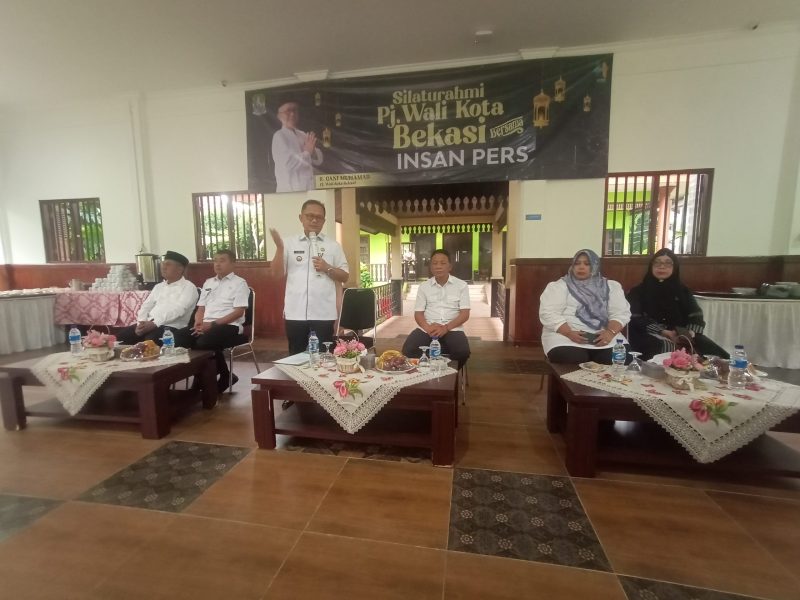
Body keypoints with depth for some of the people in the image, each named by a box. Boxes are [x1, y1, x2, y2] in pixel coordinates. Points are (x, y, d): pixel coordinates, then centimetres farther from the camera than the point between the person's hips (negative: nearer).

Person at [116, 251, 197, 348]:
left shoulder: (188, 287, -1)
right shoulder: (158, 286, 23)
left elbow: (177, 310, -14)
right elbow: (145, 307, 17)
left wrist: (154, 323, -23)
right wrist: (141, 324, -3)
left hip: (172, 327, -7)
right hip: (148, 324, 7)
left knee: (150, 341, -34)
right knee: (121, 336, -12)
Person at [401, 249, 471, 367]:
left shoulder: (461, 285, 4)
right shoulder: (424, 286, 9)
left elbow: (465, 314, -2)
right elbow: (418, 313, 6)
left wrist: (445, 328, -18)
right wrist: (428, 328, -17)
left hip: (452, 328, -1)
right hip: (427, 329, 1)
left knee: (463, 352, -30)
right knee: (408, 350, -25)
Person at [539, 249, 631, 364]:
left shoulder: (611, 286, 16)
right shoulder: (558, 286, 4)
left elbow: (621, 313, 7)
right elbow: (548, 313, -7)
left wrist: (610, 332, -14)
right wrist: (570, 333, -20)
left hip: (603, 336, 4)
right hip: (566, 336, -3)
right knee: (573, 361, -31)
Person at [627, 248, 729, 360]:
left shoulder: (682, 291, 20)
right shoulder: (638, 291, 8)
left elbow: (696, 316, 6)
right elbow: (636, 319, -5)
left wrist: (690, 333, -16)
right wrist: (664, 332, -17)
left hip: (681, 337, 3)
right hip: (651, 337, -3)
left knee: (720, 356, -21)